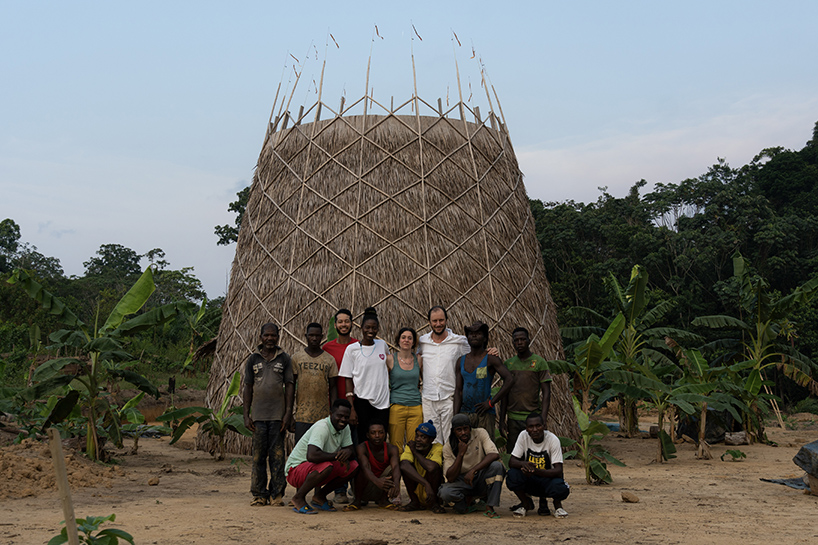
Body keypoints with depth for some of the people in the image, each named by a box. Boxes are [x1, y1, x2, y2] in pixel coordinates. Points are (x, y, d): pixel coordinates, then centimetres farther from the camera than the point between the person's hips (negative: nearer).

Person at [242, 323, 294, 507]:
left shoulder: (284, 359, 7)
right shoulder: (253, 360, 10)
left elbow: (289, 386, 4)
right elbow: (248, 388, 10)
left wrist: (288, 413, -5)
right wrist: (246, 415, 3)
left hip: (278, 415, -1)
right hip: (258, 414, 1)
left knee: (277, 455, 0)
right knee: (258, 455, 2)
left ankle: (277, 494, 7)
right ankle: (259, 494, 8)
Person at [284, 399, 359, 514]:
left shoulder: (345, 427, 1)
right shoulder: (322, 427, -26)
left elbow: (350, 450, 6)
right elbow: (311, 456, -39)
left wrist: (347, 453, -20)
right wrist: (336, 455, -26)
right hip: (296, 469, -8)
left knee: (353, 467, -7)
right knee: (326, 466, -38)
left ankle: (319, 496, 7)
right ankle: (298, 498, -14)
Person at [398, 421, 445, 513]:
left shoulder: (438, 448, -16)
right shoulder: (410, 447, -11)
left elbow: (431, 467, -39)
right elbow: (404, 466, -35)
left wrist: (415, 452, -22)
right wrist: (426, 484, -46)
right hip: (415, 491, 2)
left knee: (435, 468, -30)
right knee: (406, 465, -22)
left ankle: (434, 503, -9)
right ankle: (414, 502, -8)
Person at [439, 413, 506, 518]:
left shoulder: (480, 433, -9)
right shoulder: (448, 448, -7)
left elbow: (494, 455, -25)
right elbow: (450, 478, -15)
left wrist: (473, 470, -34)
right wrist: (460, 454, -24)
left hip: (482, 480, 1)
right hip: (462, 483, -1)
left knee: (496, 465, -30)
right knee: (445, 492, -32)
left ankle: (490, 507, -21)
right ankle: (465, 505, 0)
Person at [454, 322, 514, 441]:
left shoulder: (490, 359, -3)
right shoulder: (461, 361, 11)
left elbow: (509, 380, -12)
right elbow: (458, 390, 10)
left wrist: (491, 402, -13)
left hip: (485, 413, -4)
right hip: (465, 413, 4)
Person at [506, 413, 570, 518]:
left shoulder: (553, 440, -18)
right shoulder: (523, 436, -12)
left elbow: (558, 471, -22)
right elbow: (511, 462, -12)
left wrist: (536, 471, -40)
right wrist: (523, 464, -37)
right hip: (529, 482, 2)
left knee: (561, 489, -36)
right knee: (512, 475, -29)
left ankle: (557, 504, 3)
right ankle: (526, 503, 1)